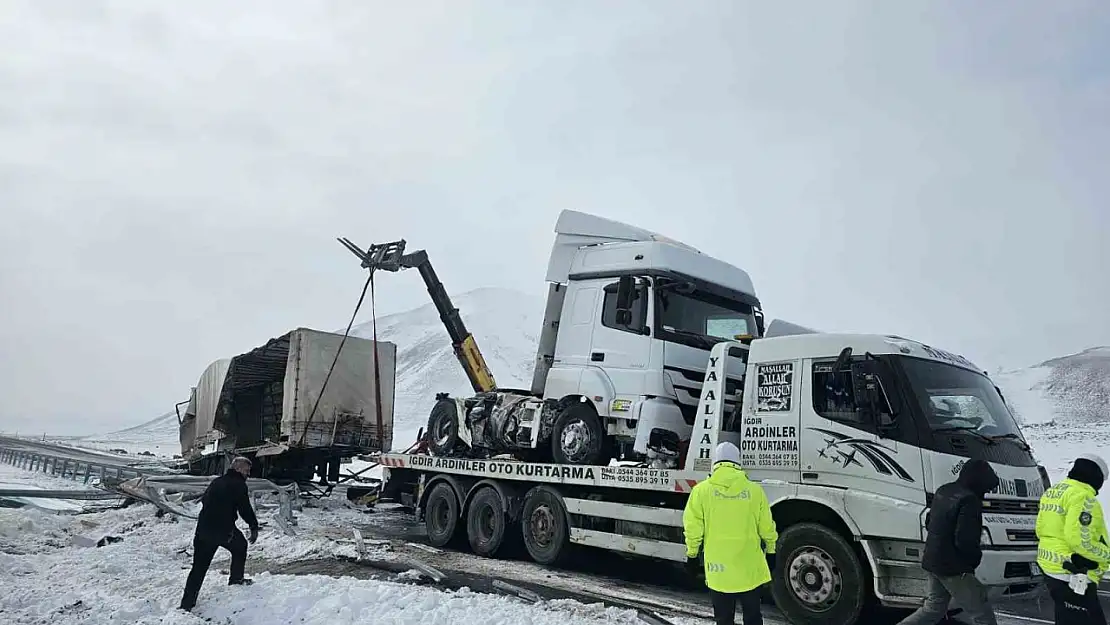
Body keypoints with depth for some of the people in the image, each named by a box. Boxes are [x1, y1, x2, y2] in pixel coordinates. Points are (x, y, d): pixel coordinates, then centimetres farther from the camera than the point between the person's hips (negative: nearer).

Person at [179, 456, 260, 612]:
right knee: (240, 546, 23)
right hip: (224, 530, -6)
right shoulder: (238, 485, -5)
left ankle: (187, 603, 7)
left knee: (199, 567, 9)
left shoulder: (216, 482, 19)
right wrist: (254, 527, 1)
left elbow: (204, 500, 27)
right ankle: (236, 579, 27)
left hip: (203, 529, 6)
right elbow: (245, 509, -9)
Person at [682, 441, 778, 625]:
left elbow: (693, 527, -4)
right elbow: (766, 526, 3)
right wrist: (771, 551, 17)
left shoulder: (701, 490, -5)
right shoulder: (754, 490, -2)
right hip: (749, 565, 1)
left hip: (718, 566, -1)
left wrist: (692, 555, 8)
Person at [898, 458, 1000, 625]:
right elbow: (965, 541, -24)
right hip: (954, 569, -9)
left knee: (933, 608, 20)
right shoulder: (969, 500, -19)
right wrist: (976, 556, -6)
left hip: (932, 561, 9)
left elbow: (929, 523, 19)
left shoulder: (942, 491, 9)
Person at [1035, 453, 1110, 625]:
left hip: (1050, 567, 10)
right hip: (1073, 575, -10)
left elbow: (1040, 529, 17)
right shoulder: (1082, 496, -16)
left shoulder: (1051, 492, 14)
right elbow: (1079, 539, -23)